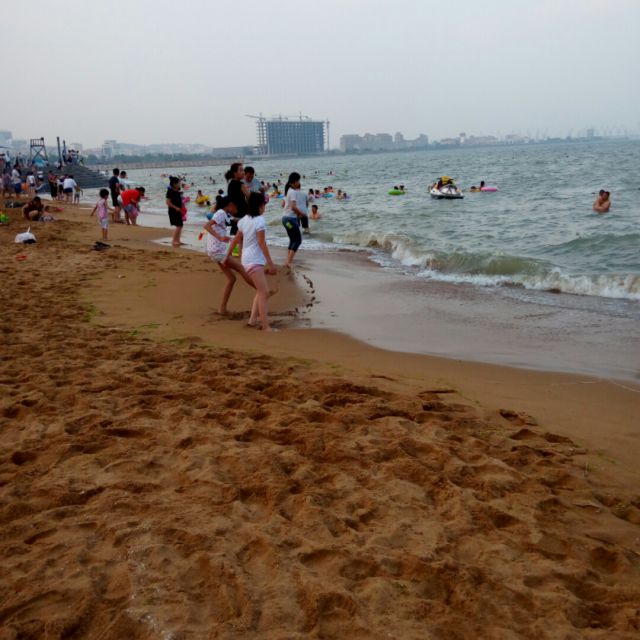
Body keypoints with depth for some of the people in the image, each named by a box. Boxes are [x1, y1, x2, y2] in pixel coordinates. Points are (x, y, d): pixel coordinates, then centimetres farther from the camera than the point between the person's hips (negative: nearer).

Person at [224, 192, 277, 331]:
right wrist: (270, 263, -16)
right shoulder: (260, 221, -15)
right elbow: (262, 243, -18)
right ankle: (265, 326, -13)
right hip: (254, 261, -10)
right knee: (264, 293, -10)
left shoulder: (245, 220, 10)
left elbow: (236, 239, 15)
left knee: (261, 291, 18)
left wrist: (228, 255, 25)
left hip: (247, 259, 10)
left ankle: (253, 320, 16)